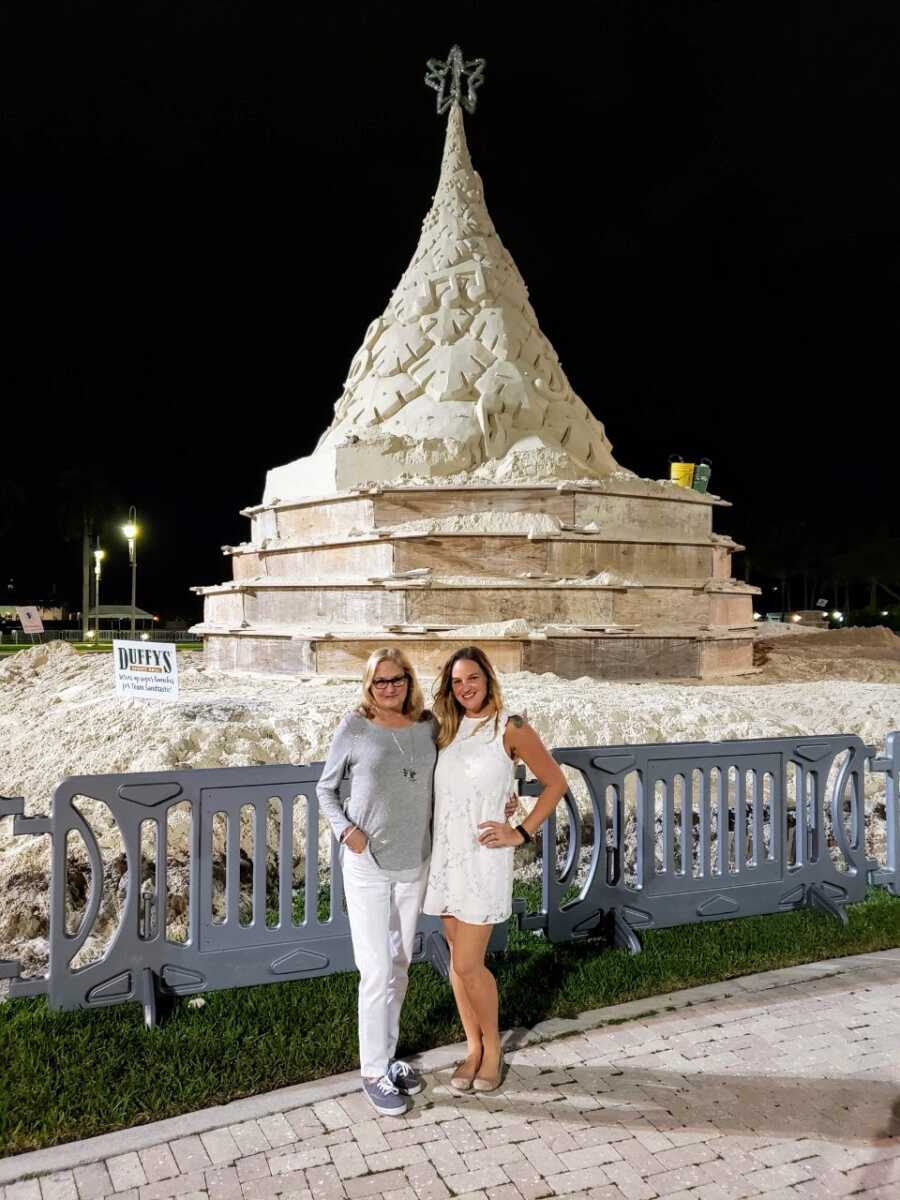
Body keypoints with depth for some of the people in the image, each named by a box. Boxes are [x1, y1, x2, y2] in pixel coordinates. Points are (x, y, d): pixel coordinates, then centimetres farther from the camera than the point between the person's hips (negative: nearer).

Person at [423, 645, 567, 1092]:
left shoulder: (510, 727, -8)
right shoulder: (447, 728, 7)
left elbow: (555, 783, -2)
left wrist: (522, 833, -5)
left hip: (482, 857, -5)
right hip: (446, 853, 5)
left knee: (468, 964, -3)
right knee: (458, 958, 12)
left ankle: (493, 1048, 21)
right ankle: (473, 1047, 29)